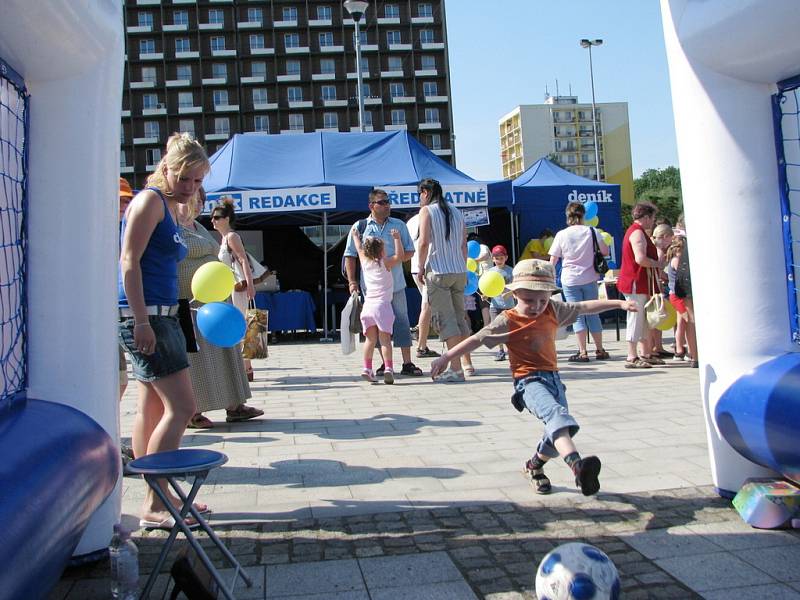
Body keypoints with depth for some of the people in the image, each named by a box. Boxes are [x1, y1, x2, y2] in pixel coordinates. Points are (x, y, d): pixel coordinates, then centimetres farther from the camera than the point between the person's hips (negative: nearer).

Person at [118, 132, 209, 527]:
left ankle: (159, 497, 22)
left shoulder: (170, 208, 20)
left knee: (153, 409, 13)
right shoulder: (150, 200, -8)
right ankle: (153, 505, -4)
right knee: (181, 407, -11)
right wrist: (142, 321, -22)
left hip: (158, 316, 10)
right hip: (144, 316, -10)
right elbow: (129, 261, -16)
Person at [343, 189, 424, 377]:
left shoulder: (399, 225, 8)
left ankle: (407, 364, 7)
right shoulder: (360, 227, 3)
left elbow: (409, 252, 10)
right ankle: (385, 363, 14)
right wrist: (352, 281, -3)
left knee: (401, 321, 1)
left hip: (396, 283, 1)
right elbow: (350, 255, 4)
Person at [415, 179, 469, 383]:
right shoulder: (456, 212, 15)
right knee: (459, 317, 12)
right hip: (459, 271, 6)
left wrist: (421, 269, -2)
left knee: (446, 319, -7)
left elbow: (424, 243, -12)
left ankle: (456, 368, -11)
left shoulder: (426, 211, -2)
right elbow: (464, 244, 14)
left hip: (438, 272, -6)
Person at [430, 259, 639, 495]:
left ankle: (535, 466, 30)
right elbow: (477, 339, -7)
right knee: (556, 414, -32)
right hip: (528, 381, -7)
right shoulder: (507, 321, -7)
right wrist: (446, 357, -11)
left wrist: (619, 303, 18)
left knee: (562, 429, 2)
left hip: (552, 377, 7)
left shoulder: (553, 310, 9)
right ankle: (577, 466, -51)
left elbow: (584, 307, 17)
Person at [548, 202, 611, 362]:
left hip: (570, 280, -1)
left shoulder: (561, 235, -5)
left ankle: (583, 352, 0)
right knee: (593, 314, 11)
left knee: (578, 315, 3)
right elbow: (605, 252, 6)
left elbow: (553, 260, -3)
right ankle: (600, 350, 17)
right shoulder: (592, 232, -1)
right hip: (590, 279, 2)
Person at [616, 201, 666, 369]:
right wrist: (658, 264, -13)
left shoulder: (636, 231, 19)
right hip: (636, 283, -11)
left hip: (640, 283, 11)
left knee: (643, 319, 14)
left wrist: (656, 265, 17)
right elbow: (640, 259, -27)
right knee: (636, 317, -7)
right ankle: (632, 358, -3)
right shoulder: (637, 233, -15)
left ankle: (645, 354, 22)